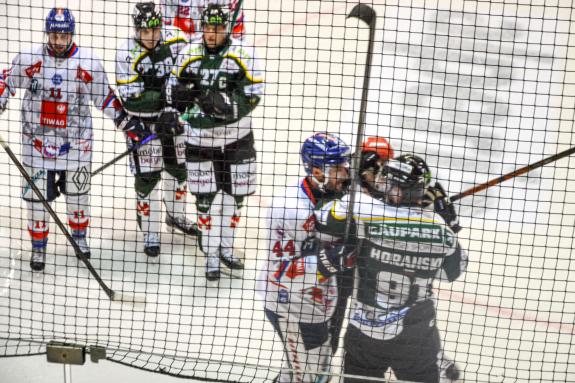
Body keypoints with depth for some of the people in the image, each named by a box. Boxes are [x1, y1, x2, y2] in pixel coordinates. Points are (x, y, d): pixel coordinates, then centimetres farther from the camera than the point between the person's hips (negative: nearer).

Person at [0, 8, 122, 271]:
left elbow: (105, 97, 1)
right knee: (37, 195, 2)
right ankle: (38, 246, 20)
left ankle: (79, 236, 39)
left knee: (78, 192, 15)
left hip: (75, 140, 1)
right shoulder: (29, 59, -8)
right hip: (37, 138, 0)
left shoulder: (88, 63, -8)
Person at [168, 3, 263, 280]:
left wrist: (224, 102, -29)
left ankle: (226, 247, 33)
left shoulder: (242, 54, -11)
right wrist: (182, 94, -19)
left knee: (234, 195, 13)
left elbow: (253, 95, -14)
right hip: (199, 139, 0)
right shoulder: (189, 54, -4)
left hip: (236, 138, 0)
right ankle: (211, 255, 17)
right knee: (205, 198, 3)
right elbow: (173, 91, 4)